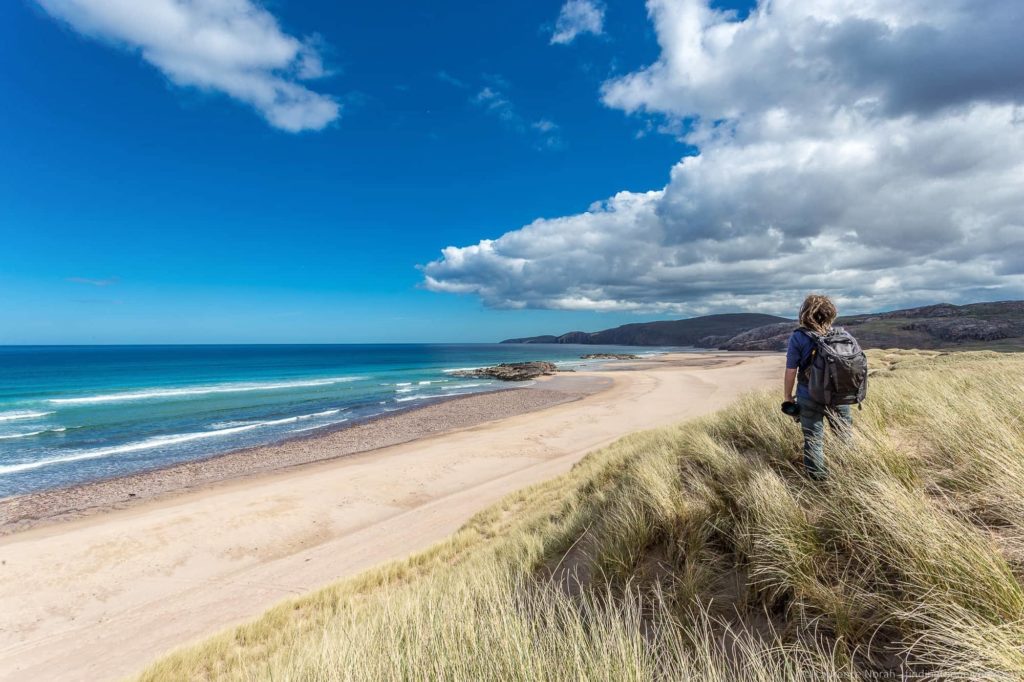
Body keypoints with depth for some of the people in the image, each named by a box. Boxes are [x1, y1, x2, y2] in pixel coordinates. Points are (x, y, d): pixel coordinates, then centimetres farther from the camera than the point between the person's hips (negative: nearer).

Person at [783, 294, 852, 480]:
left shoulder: (798, 337, -13)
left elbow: (791, 371, -11)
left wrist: (787, 397, 1)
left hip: (810, 398, -3)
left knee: (814, 439, 9)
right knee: (845, 435, 20)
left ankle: (818, 479, 17)